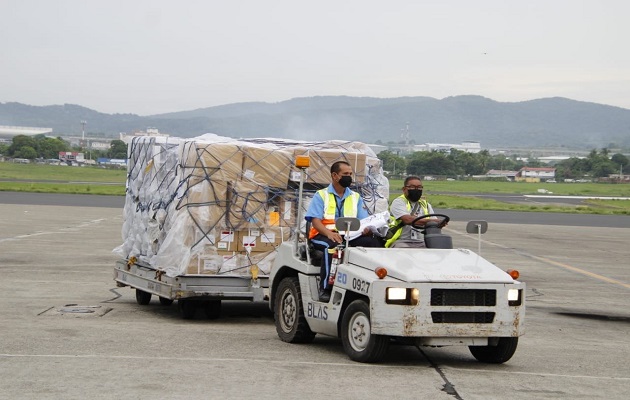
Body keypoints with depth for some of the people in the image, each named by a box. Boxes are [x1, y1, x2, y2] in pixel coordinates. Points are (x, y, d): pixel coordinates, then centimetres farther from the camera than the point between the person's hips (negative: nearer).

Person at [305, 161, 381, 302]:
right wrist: (329, 233, -25)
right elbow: (315, 220, -4)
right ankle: (325, 289, -37)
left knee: (373, 242, -23)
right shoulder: (321, 195, 9)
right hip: (323, 236, -4)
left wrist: (367, 228, -16)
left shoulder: (356, 197, 22)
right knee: (332, 245, -39)